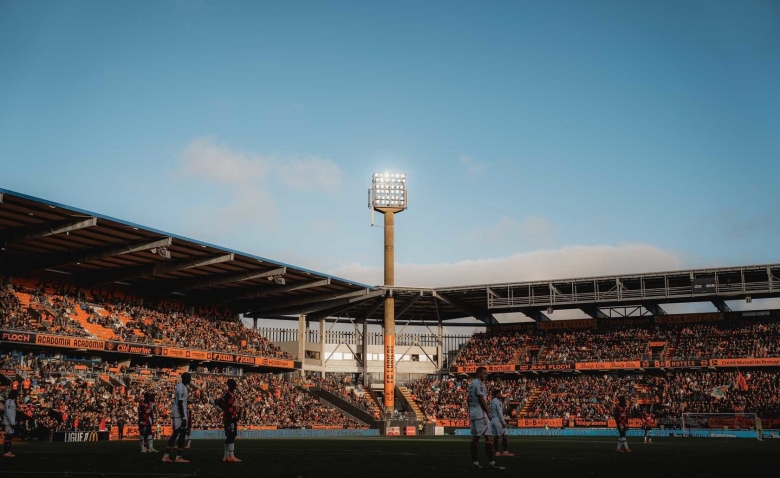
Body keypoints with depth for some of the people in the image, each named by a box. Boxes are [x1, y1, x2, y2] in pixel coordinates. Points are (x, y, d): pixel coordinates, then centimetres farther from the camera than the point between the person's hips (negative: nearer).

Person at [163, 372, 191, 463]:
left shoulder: (179, 386, 15)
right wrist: (183, 418, -19)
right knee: (182, 434, -4)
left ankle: (166, 456, 12)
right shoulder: (182, 388, -15)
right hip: (179, 414, -10)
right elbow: (180, 404, -19)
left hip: (175, 414, 10)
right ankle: (179, 457, 0)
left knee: (175, 433, 12)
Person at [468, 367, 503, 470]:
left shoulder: (471, 384, 17)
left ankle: (475, 462, 9)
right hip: (480, 414, -10)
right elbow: (481, 400, -17)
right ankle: (491, 462, -11)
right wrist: (488, 412, -10)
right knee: (488, 437, -9)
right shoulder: (479, 383, -12)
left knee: (475, 437, 8)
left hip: (472, 414, 10)